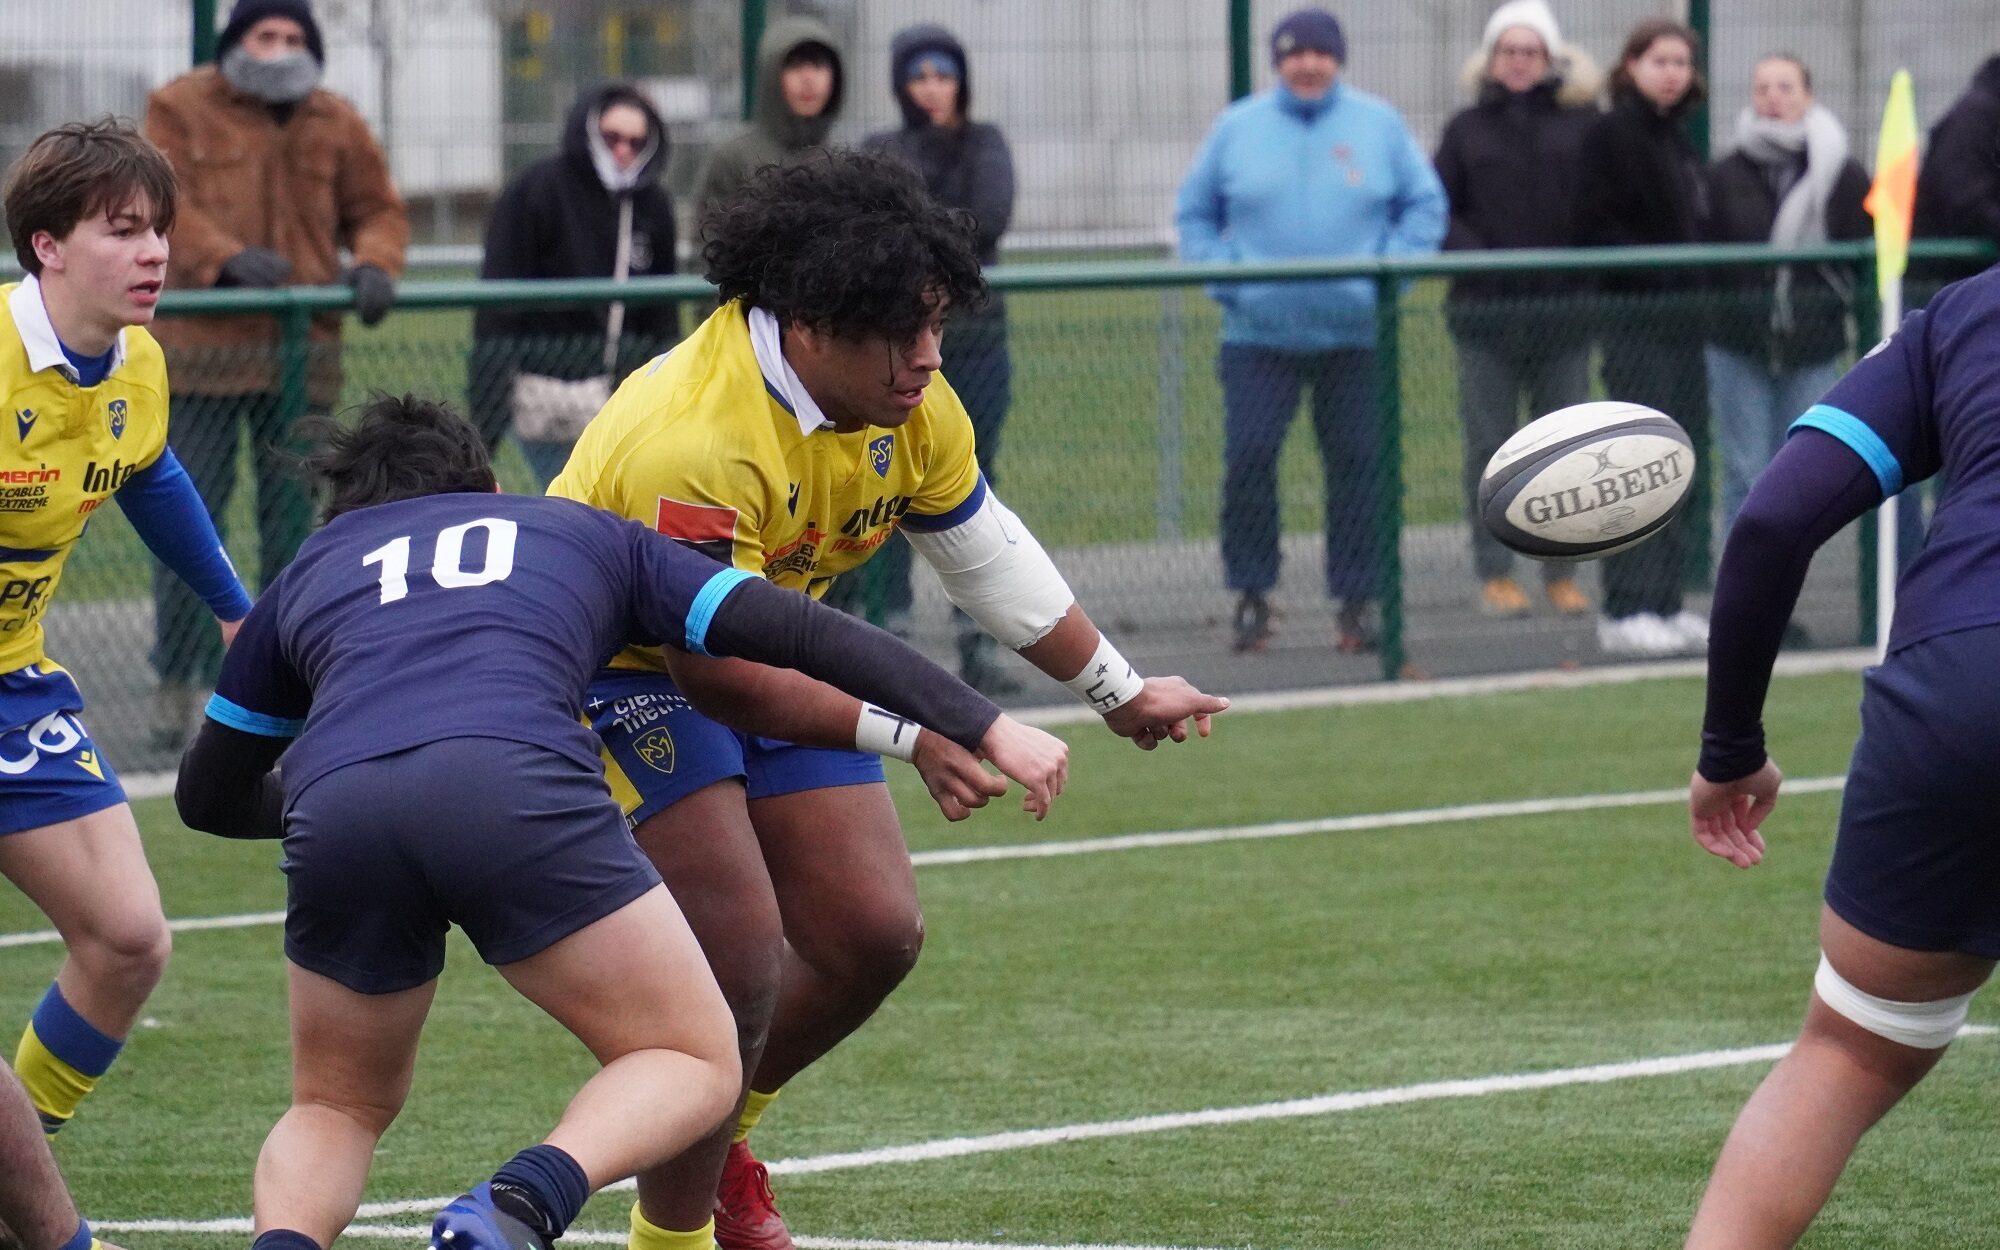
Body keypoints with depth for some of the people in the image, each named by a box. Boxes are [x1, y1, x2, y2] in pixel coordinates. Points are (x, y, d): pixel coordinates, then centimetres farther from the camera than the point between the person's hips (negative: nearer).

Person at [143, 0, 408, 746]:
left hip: (302, 349, 3)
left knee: (293, 519, 8)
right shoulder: (181, 111, 0)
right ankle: (178, 682, 5)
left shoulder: (336, 125, 9)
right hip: (203, 349, -3)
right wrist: (227, 259, -26)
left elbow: (377, 209, 12)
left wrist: (373, 265, -10)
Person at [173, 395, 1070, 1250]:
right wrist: (982, 728, 25)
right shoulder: (580, 532, 34)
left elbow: (209, 797, 42)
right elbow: (799, 634, 24)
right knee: (695, 1064, 12)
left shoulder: (310, 568, 35)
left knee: (338, 1109, 24)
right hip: (518, 788, -2)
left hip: (334, 810, 2)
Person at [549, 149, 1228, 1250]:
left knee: (875, 933, 2)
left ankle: (715, 1131, 27)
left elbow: (990, 556, 8)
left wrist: (1120, 692, 15)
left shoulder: (911, 407, -10)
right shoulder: (692, 435, -36)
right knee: (738, 956, -20)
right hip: (623, 669, -8)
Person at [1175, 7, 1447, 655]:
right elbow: (1194, 212, 12)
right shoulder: (1238, 127, 5)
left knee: (1358, 462, 1)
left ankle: (1357, 597, 11)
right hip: (1259, 331, 0)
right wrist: (1223, 278, -3)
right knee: (1247, 456, -8)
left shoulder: (1379, 126, 5)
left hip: (1356, 332, 0)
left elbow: (1425, 206, 7)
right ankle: (1251, 594, 4)